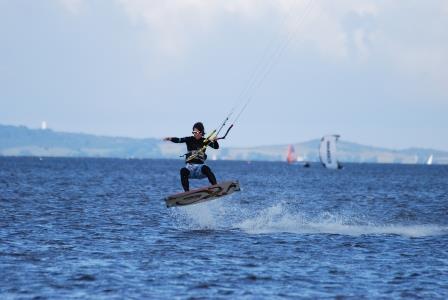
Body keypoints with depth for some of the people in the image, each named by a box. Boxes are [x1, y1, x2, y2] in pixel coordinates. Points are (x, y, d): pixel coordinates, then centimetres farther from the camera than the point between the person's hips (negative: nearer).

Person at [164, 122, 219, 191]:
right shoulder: (189, 139, 6)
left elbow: (216, 147, 1)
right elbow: (179, 140, -9)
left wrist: (214, 141, -22)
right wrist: (170, 139, -28)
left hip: (200, 165, 0)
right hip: (190, 166, 0)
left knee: (205, 168, -34)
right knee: (183, 171, -31)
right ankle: (187, 192, -32)